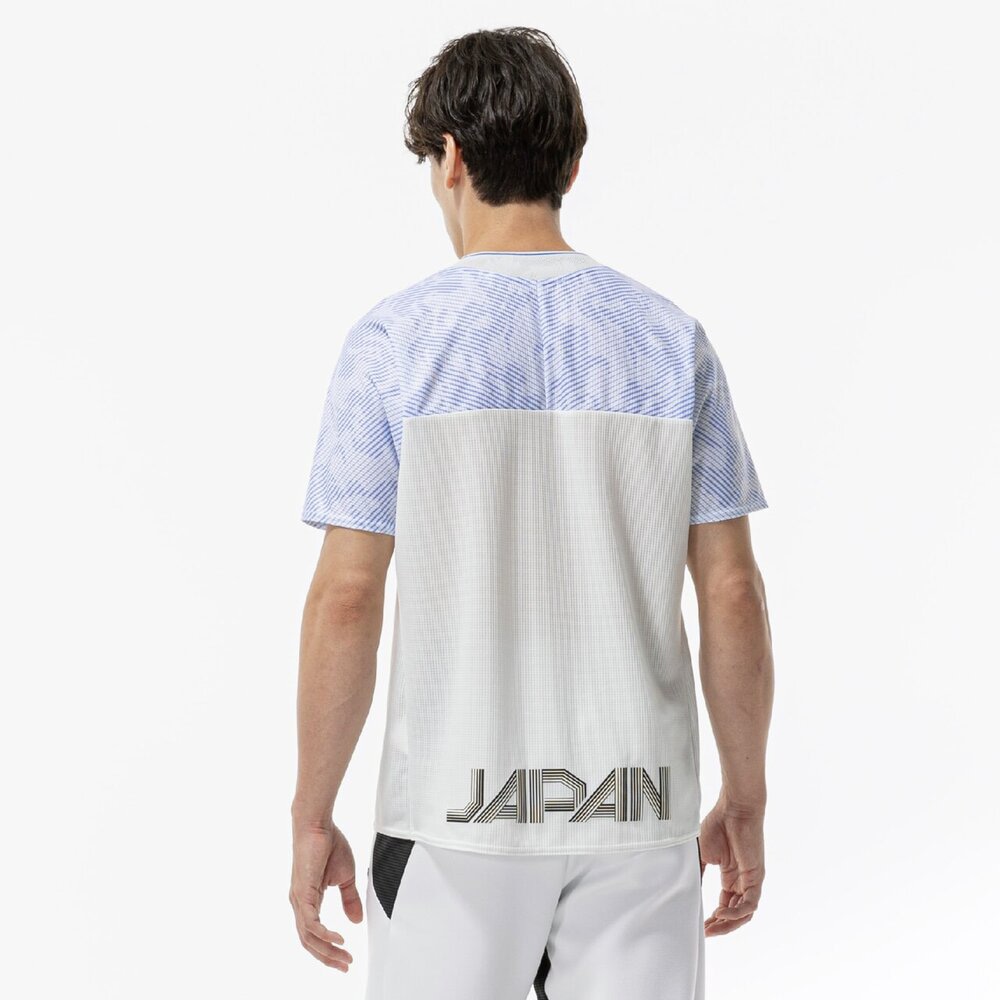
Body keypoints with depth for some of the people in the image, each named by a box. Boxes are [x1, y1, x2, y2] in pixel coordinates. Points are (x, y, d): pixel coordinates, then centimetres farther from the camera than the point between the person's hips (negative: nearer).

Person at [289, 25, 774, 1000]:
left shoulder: (393, 338, -6)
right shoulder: (673, 340, 1)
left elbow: (346, 599, -9)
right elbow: (731, 593, 0)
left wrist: (312, 818, 1)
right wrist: (745, 802, 10)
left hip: (456, 816, -2)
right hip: (637, 810, 2)